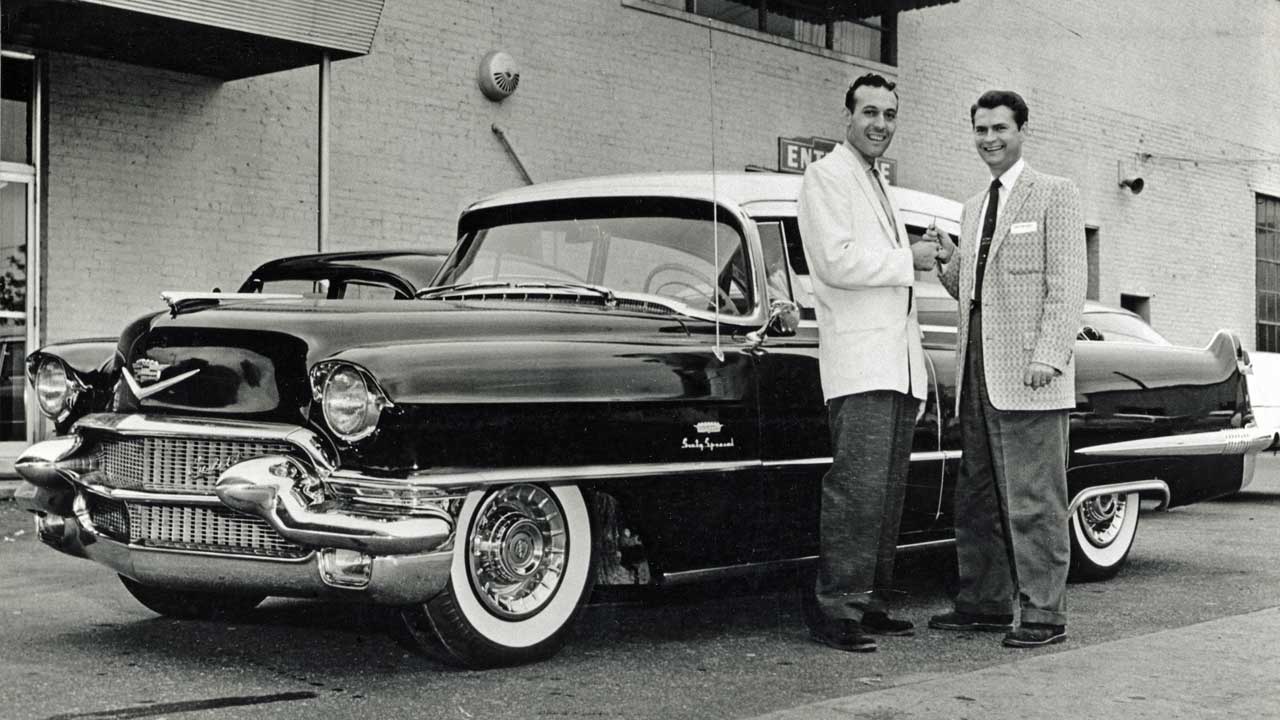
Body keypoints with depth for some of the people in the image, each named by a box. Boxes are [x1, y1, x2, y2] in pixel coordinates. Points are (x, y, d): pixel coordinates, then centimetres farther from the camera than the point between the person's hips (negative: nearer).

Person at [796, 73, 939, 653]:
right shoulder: (826, 176, -1)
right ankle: (833, 606, -12)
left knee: (888, 491, 6)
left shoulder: (881, 190, 26)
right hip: (858, 362, -8)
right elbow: (837, 262, -15)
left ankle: (869, 603, 10)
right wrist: (909, 259, -6)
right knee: (858, 487, -14)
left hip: (899, 364, 9)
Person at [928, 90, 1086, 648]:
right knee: (977, 498, 10)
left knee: (1033, 499, -6)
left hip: (1029, 375, -7)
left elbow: (1067, 284, -8)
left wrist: (1048, 357, -18)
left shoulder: (1054, 195, 0)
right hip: (977, 371, 7)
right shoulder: (973, 209, 21)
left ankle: (1043, 615, -2)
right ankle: (984, 603, 18)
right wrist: (949, 263, 3)